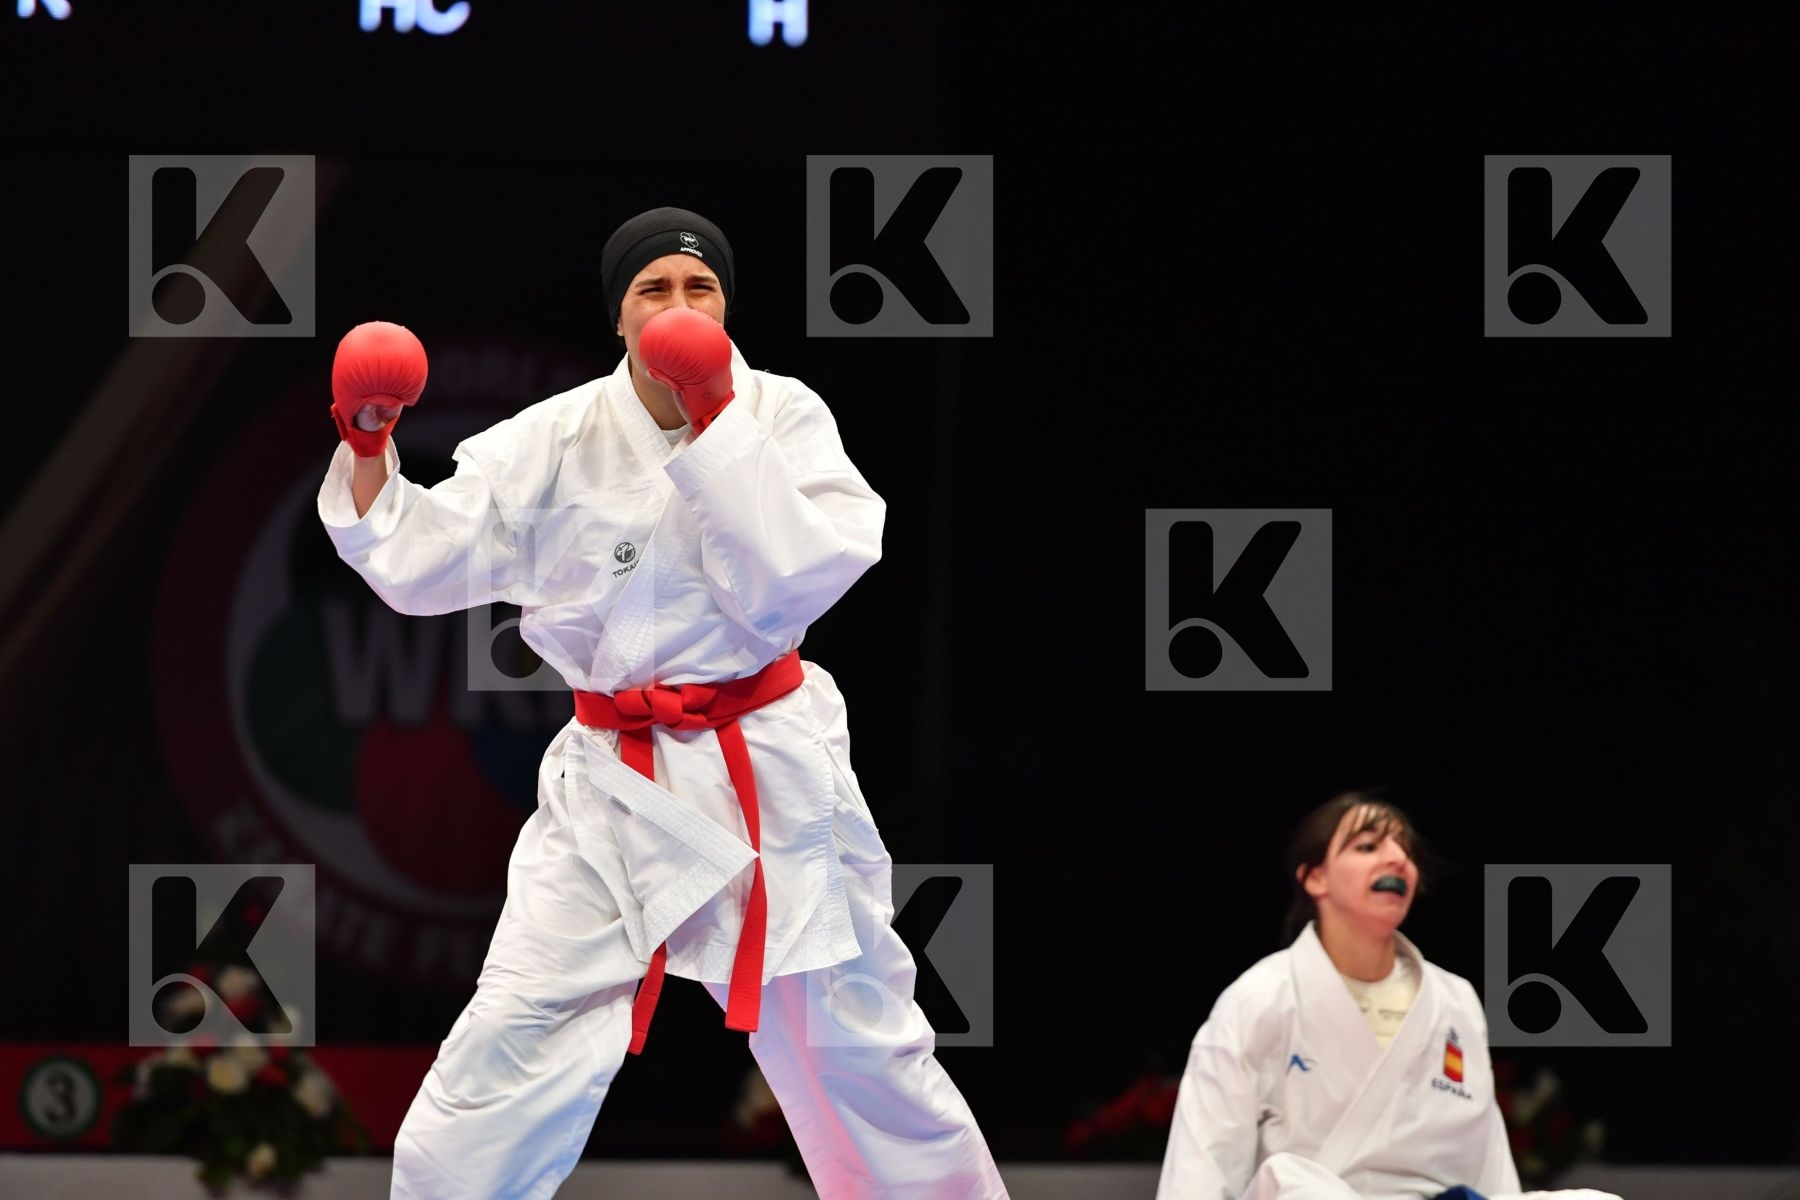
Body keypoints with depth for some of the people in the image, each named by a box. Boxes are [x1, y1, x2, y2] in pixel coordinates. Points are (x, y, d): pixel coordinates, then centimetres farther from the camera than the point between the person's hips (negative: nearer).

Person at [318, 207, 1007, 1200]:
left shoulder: (779, 416, -5)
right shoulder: (559, 439, -2)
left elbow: (789, 584, -18)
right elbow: (419, 561, -4)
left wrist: (714, 426, -21)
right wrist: (368, 448, -19)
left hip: (769, 772, -1)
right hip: (613, 782, 1)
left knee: (860, 1053, 11)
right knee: (500, 1064, -7)